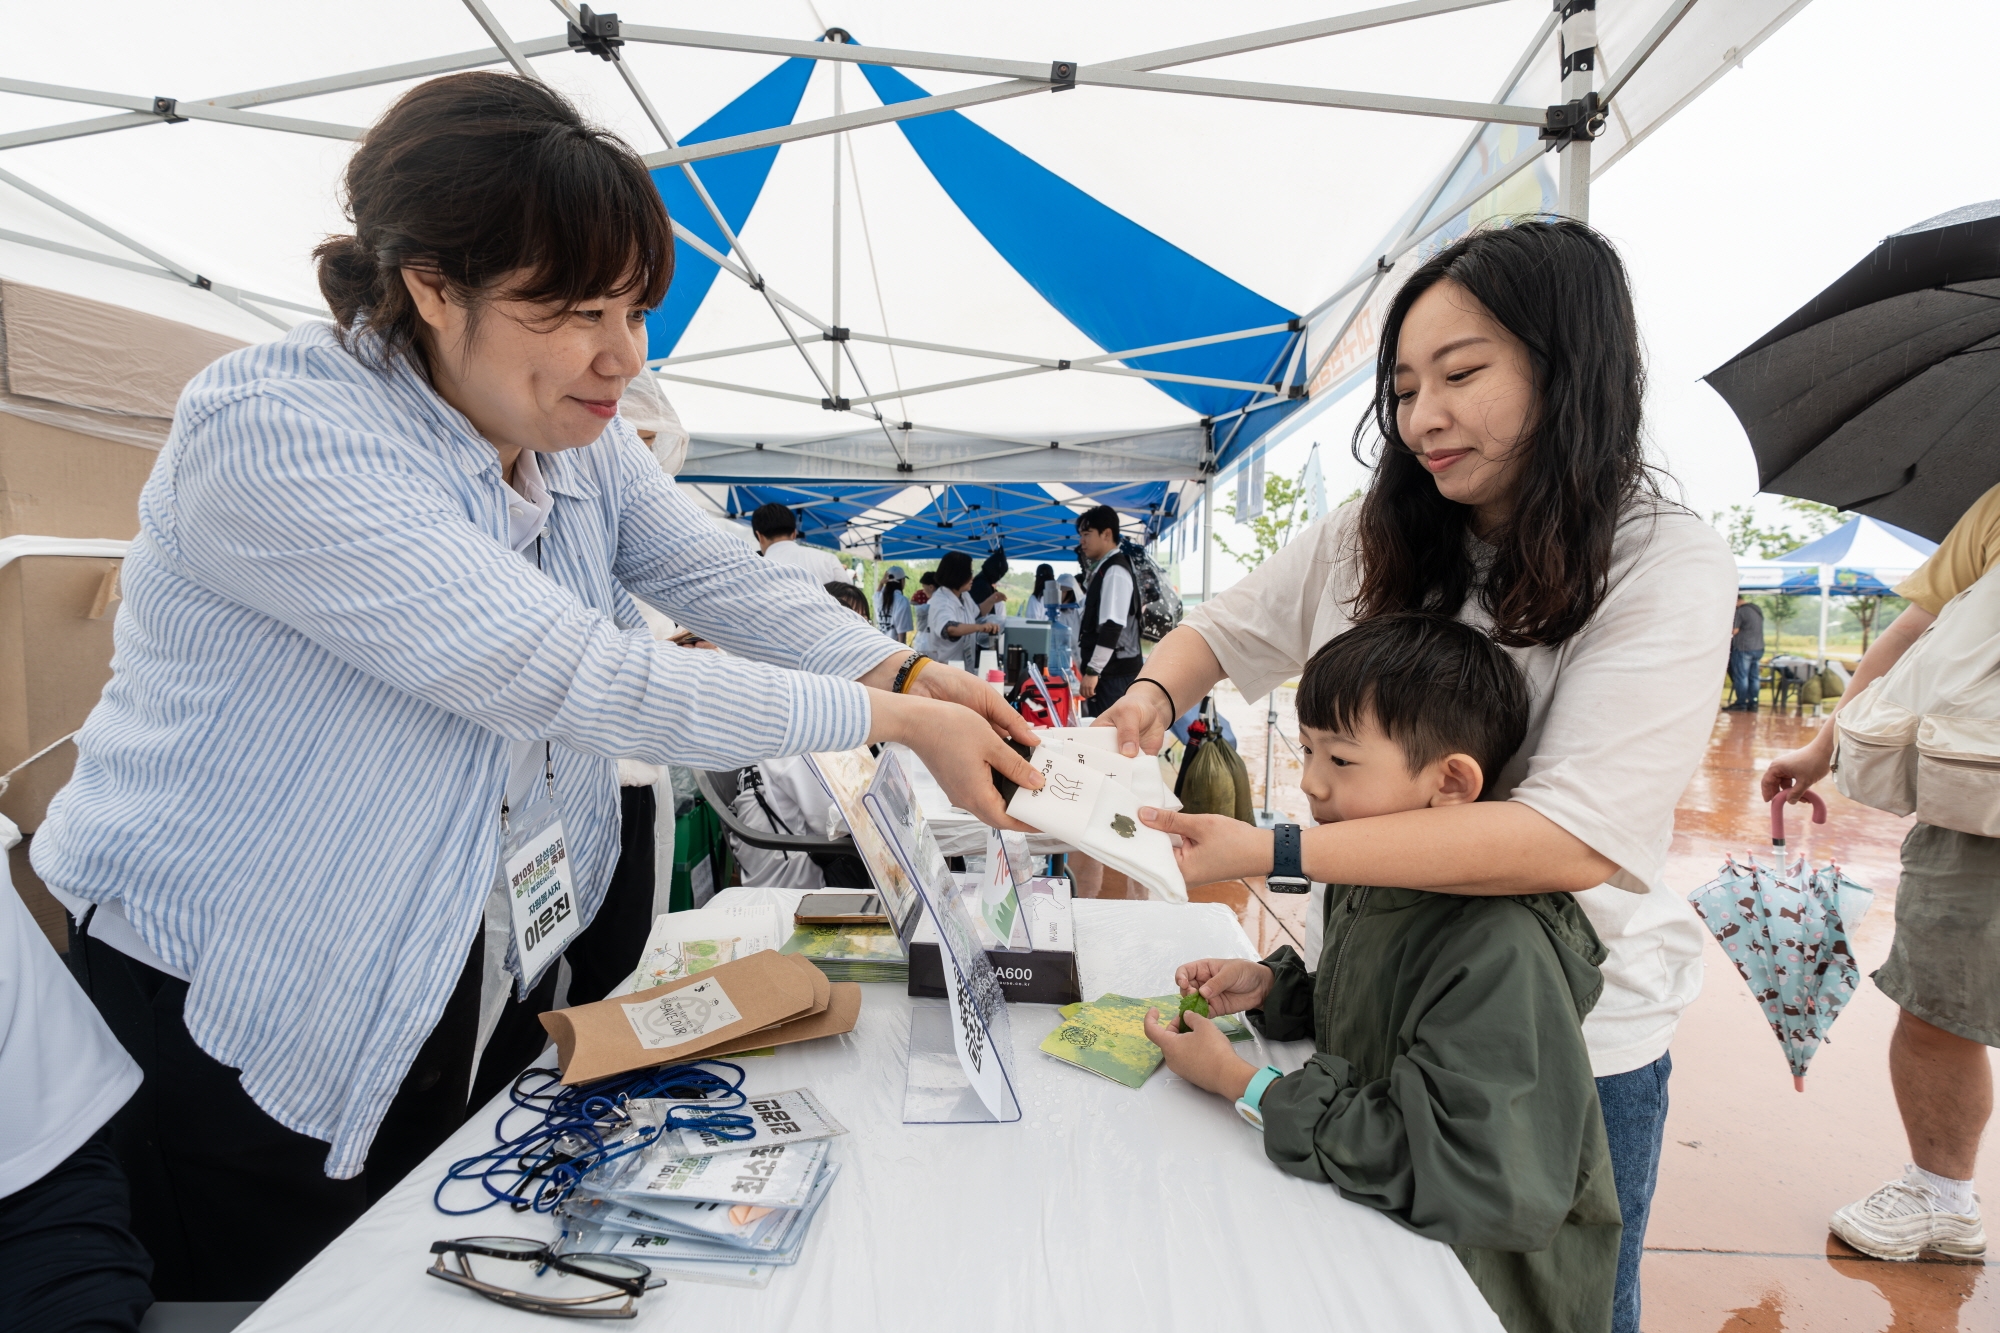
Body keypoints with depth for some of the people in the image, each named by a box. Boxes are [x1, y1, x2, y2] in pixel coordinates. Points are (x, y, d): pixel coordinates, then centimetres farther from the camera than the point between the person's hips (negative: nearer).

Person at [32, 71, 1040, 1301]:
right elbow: (567, 677, -32)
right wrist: (886, 723, -28)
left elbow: (725, 581, -4)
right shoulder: (268, 432, -25)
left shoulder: (579, 435, 0)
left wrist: (906, 669, -21)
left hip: (497, 991, 6)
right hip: (251, 1025, -6)